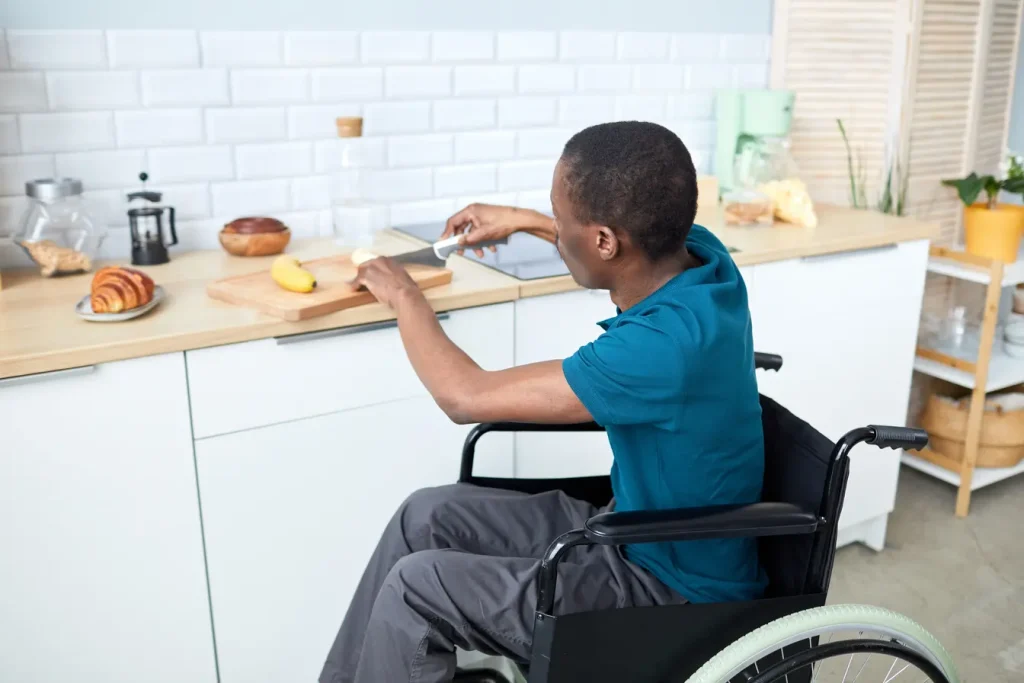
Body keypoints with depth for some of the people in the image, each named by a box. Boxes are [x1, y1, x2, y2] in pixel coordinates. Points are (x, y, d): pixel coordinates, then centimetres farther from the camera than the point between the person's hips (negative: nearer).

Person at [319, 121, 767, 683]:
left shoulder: (666, 343, -35)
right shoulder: (699, 254, -10)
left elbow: (465, 397, -25)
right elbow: (615, 248, 20)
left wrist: (404, 296, -9)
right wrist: (523, 220, 23)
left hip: (673, 587, -8)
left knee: (416, 587, -13)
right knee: (426, 515, 5)